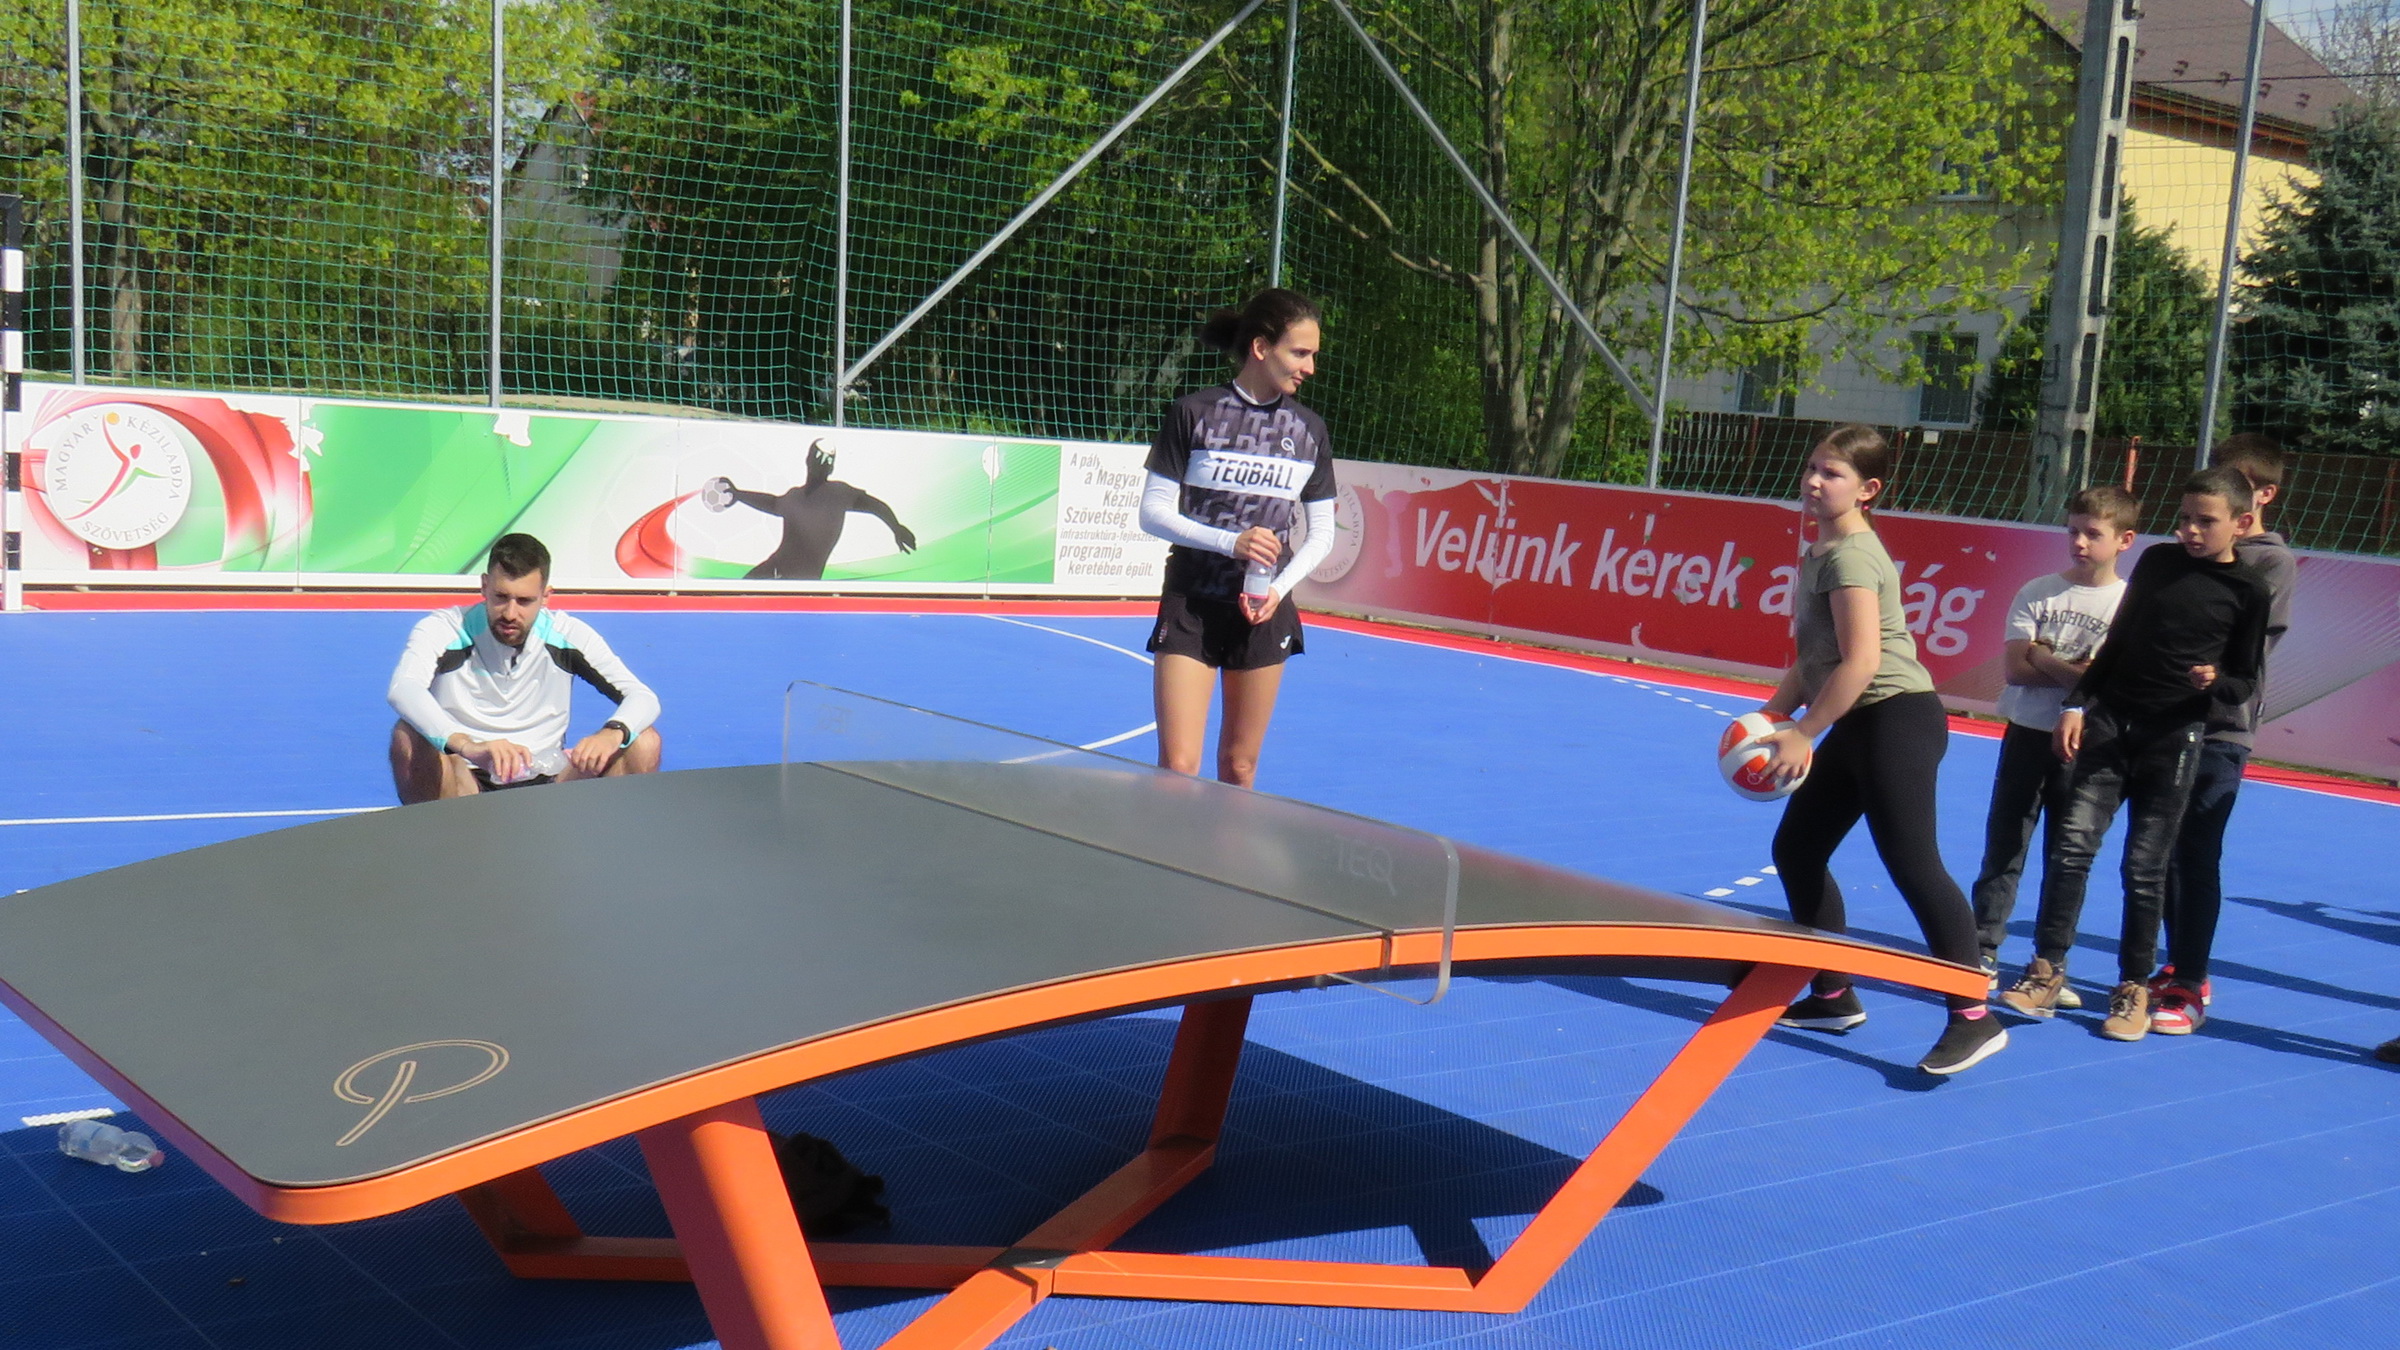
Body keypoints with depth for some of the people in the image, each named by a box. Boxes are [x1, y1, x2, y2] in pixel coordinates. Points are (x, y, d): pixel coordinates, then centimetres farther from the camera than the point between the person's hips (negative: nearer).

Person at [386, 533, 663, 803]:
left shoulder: (568, 636, -1)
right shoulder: (441, 630, -8)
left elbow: (644, 698, -6)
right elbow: (402, 689, -29)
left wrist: (613, 733, -32)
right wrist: (465, 745, -48)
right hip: (464, 785, -2)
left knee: (643, 744, -18)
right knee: (409, 737, -32)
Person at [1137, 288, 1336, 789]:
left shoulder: (1309, 430, 4)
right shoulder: (1193, 413, -6)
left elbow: (1322, 533, 9)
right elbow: (1153, 512, -6)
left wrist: (1280, 587, -8)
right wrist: (1230, 542, -20)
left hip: (1266, 611, 3)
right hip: (1191, 604, -3)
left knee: (1240, 766, 8)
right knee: (1178, 766, -9)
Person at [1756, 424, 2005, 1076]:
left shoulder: (1852, 554, -14)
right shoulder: (1819, 552, 15)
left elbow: (1861, 661, -22)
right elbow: (1811, 658, 21)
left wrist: (1803, 735, -19)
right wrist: (1769, 716, 13)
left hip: (1896, 718, -10)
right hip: (1857, 727, 10)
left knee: (1911, 862, -14)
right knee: (1796, 847, 13)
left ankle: (1973, 1018, -11)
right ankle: (1833, 996, 22)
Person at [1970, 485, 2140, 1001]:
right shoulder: (2038, 592, 2)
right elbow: (2015, 667, -6)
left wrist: (2045, 661, -14)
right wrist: (2077, 672, -13)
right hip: (2027, 734, 1)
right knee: (2004, 848, 3)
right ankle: (1983, 952, 10)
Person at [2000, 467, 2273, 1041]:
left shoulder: (2247, 591, 0)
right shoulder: (2157, 560, 9)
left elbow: (2246, 682, 3)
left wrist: (2216, 682, -20)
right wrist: (2077, 703, 7)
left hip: (2175, 735, -3)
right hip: (2109, 718, 3)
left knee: (2145, 866, 1)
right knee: (2073, 842, -6)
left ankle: (2134, 987, 14)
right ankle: (2047, 971, 2)